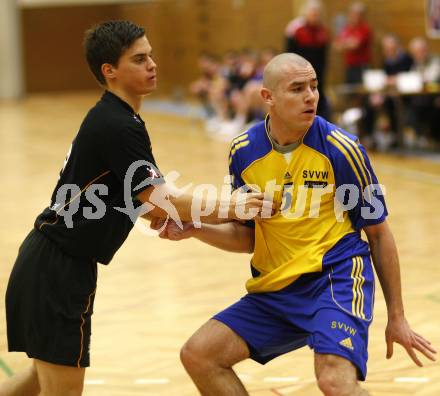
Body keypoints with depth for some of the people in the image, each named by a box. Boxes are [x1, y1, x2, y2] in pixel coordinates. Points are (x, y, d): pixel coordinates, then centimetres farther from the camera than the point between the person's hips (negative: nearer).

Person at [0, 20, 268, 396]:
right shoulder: (117, 127, -19)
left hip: (55, 263, 10)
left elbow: (144, 198, 16)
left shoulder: (115, 119, 12)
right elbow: (159, 203, -20)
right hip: (57, 267, -10)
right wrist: (230, 208, -11)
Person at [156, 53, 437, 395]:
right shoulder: (244, 152, 2)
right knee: (198, 355, -2)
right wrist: (194, 230, -5)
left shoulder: (341, 148, -9)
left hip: (336, 276, -5)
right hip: (275, 290, 5)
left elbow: (378, 232, 1)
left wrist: (396, 317, 3)